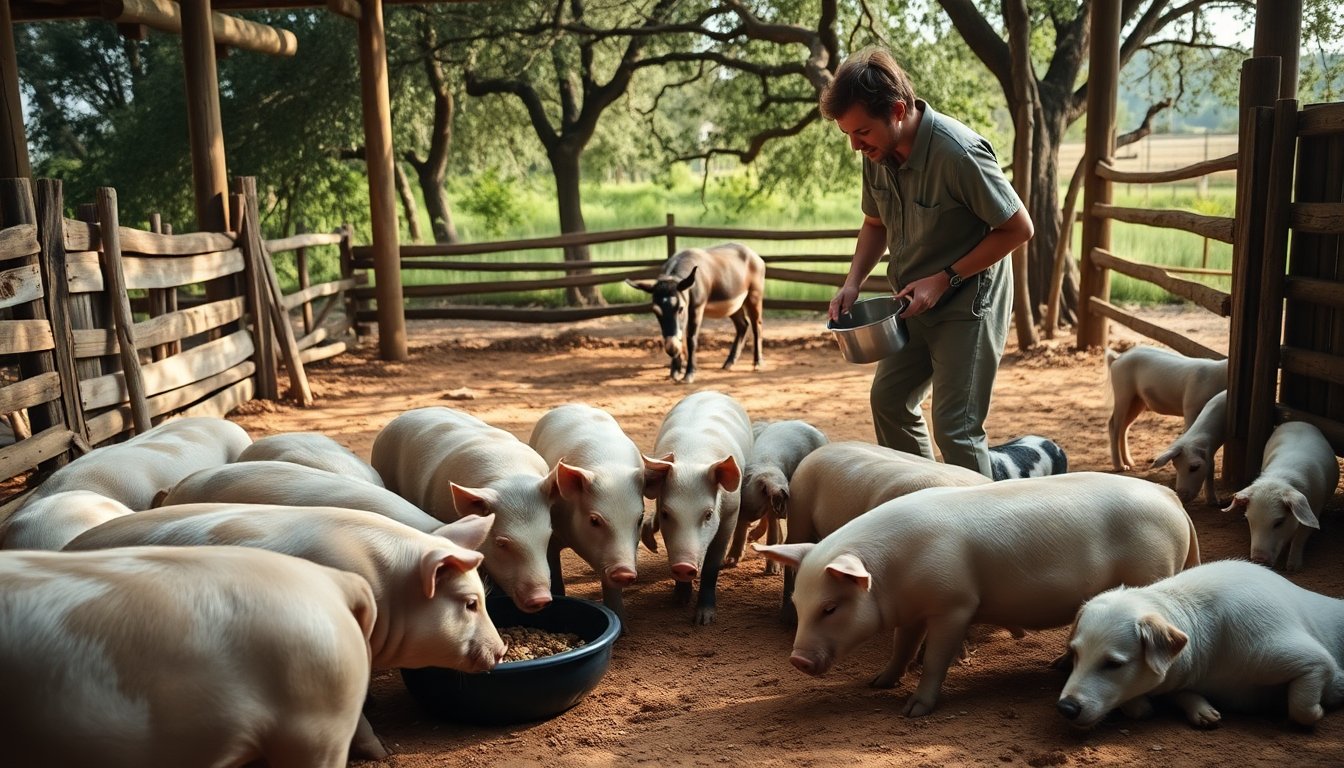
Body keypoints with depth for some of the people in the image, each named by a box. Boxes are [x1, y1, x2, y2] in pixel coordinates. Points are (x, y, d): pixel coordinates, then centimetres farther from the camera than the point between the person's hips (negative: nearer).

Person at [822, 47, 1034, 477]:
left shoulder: (959, 153, -28)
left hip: (967, 303, -8)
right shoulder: (877, 152, -6)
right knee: (889, 399, 17)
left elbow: (1018, 227, -20)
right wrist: (853, 283, -6)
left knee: (955, 426, -8)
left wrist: (945, 278, -23)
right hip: (914, 304, 8)